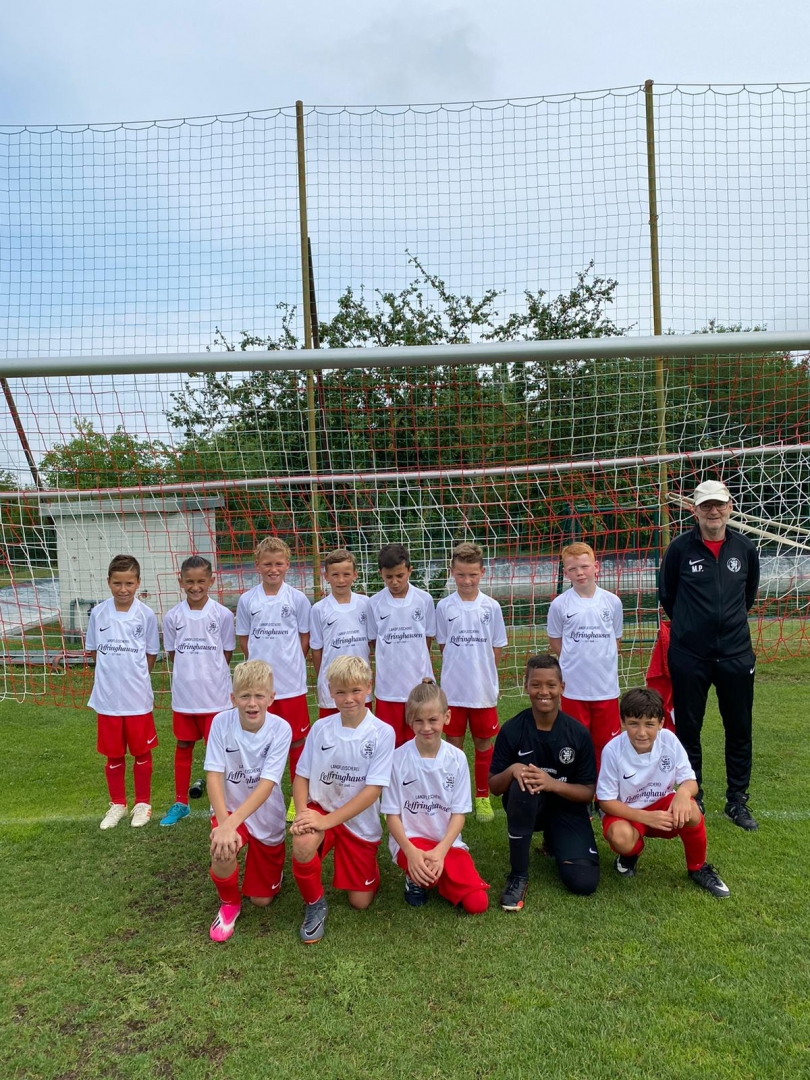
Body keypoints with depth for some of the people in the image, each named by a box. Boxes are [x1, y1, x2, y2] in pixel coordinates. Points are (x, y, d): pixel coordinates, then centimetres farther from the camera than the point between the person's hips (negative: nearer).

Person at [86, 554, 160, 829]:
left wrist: (133, 675, 4)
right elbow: (93, 650, 9)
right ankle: (117, 804, 31)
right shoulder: (98, 613, -3)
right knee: (113, 754, 14)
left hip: (138, 697, -1)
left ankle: (143, 803, 27)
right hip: (107, 697, 2)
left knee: (142, 752, 11)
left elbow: (151, 655, 2)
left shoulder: (146, 615, -7)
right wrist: (114, 671, 4)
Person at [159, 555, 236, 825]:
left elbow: (227, 653, 1)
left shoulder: (222, 615, -6)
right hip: (183, 694, 2)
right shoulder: (172, 617, -1)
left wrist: (209, 672, -5)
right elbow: (172, 653, 7)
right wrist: (189, 672, -2)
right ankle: (180, 802, 28)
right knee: (183, 747, 14)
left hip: (215, 694, -2)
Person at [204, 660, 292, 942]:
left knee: (262, 900, 6)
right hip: (230, 809, 0)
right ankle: (229, 903, 0)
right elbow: (213, 775, -21)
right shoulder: (222, 722, -19)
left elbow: (267, 784, -27)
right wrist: (224, 823, -36)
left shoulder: (280, 729, -22)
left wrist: (232, 822, -39)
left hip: (266, 817, 0)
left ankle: (266, 866, 42)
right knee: (223, 850, -33)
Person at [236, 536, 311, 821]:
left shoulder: (298, 599, -3)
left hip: (292, 683, -1)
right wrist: (262, 662, 0)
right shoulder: (247, 600, 0)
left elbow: (304, 638, 5)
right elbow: (243, 639, 8)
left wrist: (289, 663, -2)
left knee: (296, 739, 8)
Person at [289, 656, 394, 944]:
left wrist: (327, 821, -23)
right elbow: (301, 776, 1)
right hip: (321, 809, 1)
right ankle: (314, 904, -3)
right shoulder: (320, 728, -6)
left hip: (361, 821, -1)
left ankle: (368, 865, 38)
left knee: (360, 901, 4)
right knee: (302, 845, -33)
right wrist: (301, 812, -19)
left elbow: (373, 790, -17)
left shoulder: (383, 733, -15)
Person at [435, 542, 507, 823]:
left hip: (484, 689, 0)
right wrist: (458, 669, -1)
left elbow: (497, 648, 4)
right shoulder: (444, 607, -3)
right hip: (452, 689, 0)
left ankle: (483, 796, 27)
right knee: (453, 744, 9)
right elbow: (443, 646, 5)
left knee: (484, 743, 11)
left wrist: (484, 674, 1)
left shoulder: (491, 607, -3)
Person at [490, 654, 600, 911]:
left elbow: (588, 792, -7)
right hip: (526, 806, -1)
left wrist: (553, 783, -26)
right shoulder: (512, 730, -14)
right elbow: (493, 787, -7)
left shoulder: (578, 733, -12)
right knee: (522, 785, -36)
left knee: (584, 882, -16)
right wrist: (512, 770, -29)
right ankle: (518, 876, -19)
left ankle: (554, 843, 21)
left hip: (566, 807, 2)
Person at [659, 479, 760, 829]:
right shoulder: (680, 548, -7)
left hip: (736, 655, 2)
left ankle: (737, 801, 27)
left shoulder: (745, 548, 0)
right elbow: (666, 594, 6)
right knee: (687, 730, 8)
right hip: (689, 656, -2)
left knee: (740, 730, 10)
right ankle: (693, 799, 25)